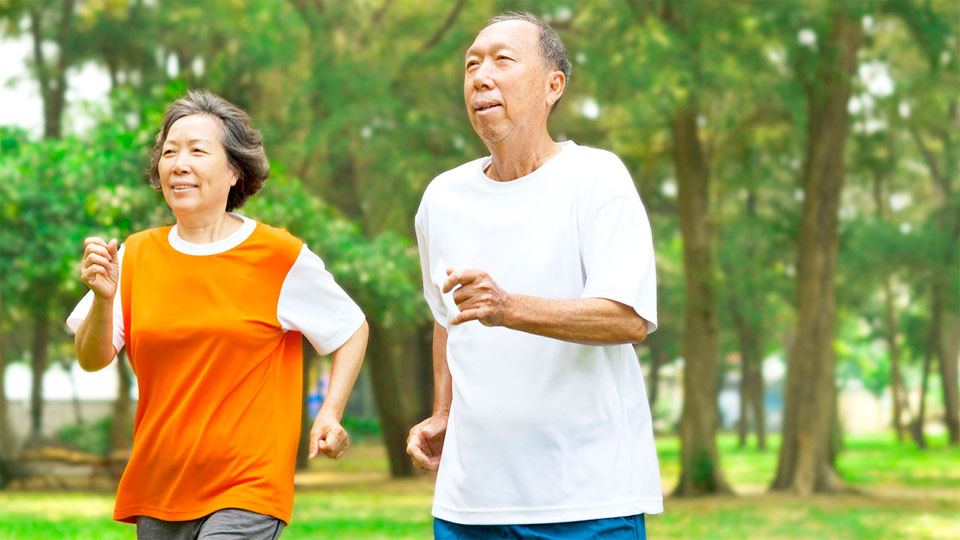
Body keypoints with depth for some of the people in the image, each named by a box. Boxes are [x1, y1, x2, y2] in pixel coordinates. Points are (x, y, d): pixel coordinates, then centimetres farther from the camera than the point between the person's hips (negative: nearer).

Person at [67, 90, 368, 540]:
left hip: (247, 491, -4)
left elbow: (352, 329, 8)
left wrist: (331, 411, -4)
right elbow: (92, 360, 1)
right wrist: (103, 299, -17)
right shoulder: (136, 256, 5)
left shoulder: (279, 257, -3)